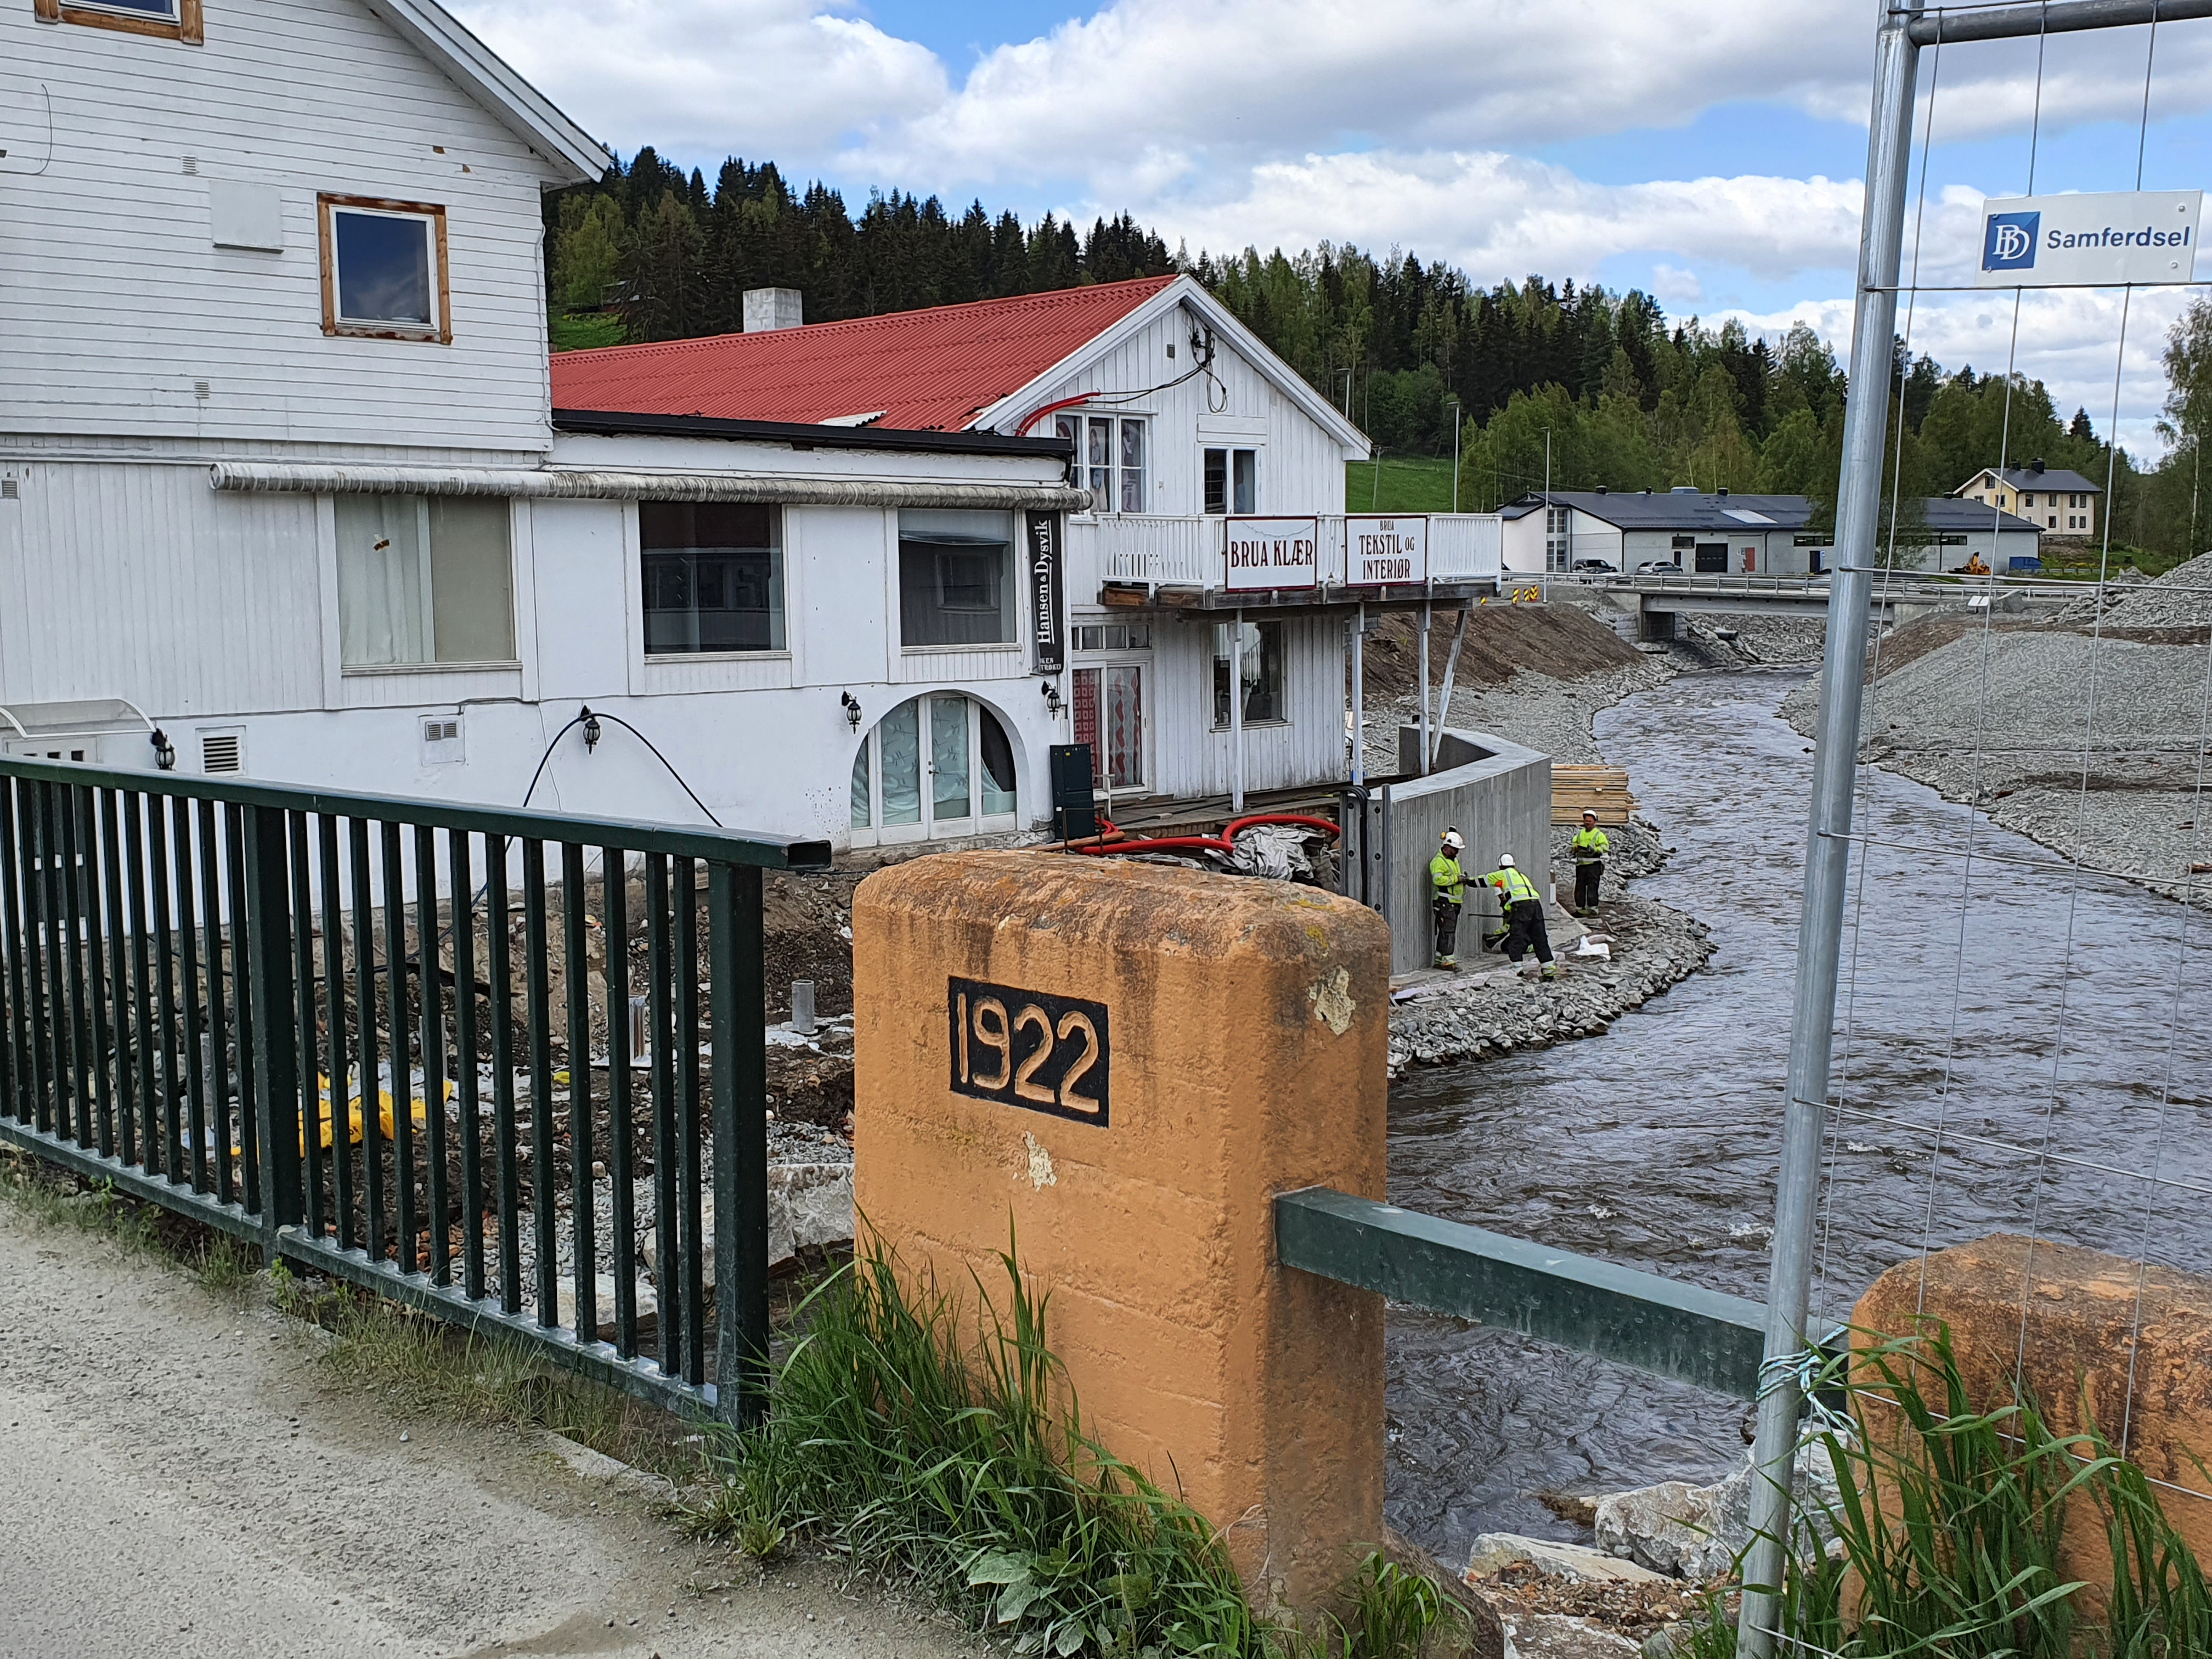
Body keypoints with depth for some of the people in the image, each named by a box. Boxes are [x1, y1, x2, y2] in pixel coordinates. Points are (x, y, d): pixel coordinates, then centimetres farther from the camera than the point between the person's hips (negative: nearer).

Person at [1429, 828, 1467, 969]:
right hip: (1444, 902, -10)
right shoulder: (1439, 861, -13)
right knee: (1448, 931, -13)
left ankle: (1440, 960, 16)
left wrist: (1463, 878, 9)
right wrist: (1456, 879, -24)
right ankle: (1448, 960, -14)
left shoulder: (1454, 860, 19)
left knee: (1447, 931, 11)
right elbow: (1438, 879, -26)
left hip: (1454, 902, 10)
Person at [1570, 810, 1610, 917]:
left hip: (1593, 865, -6)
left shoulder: (1599, 834, -2)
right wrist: (1575, 847, -4)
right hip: (1581, 864, 6)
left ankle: (1593, 907, -4)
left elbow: (1605, 847, -11)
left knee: (1592, 886, -8)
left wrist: (1595, 849, -26)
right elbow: (1574, 844, 20)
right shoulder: (1580, 833, 17)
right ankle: (1579, 908, 14)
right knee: (1579, 886, 7)